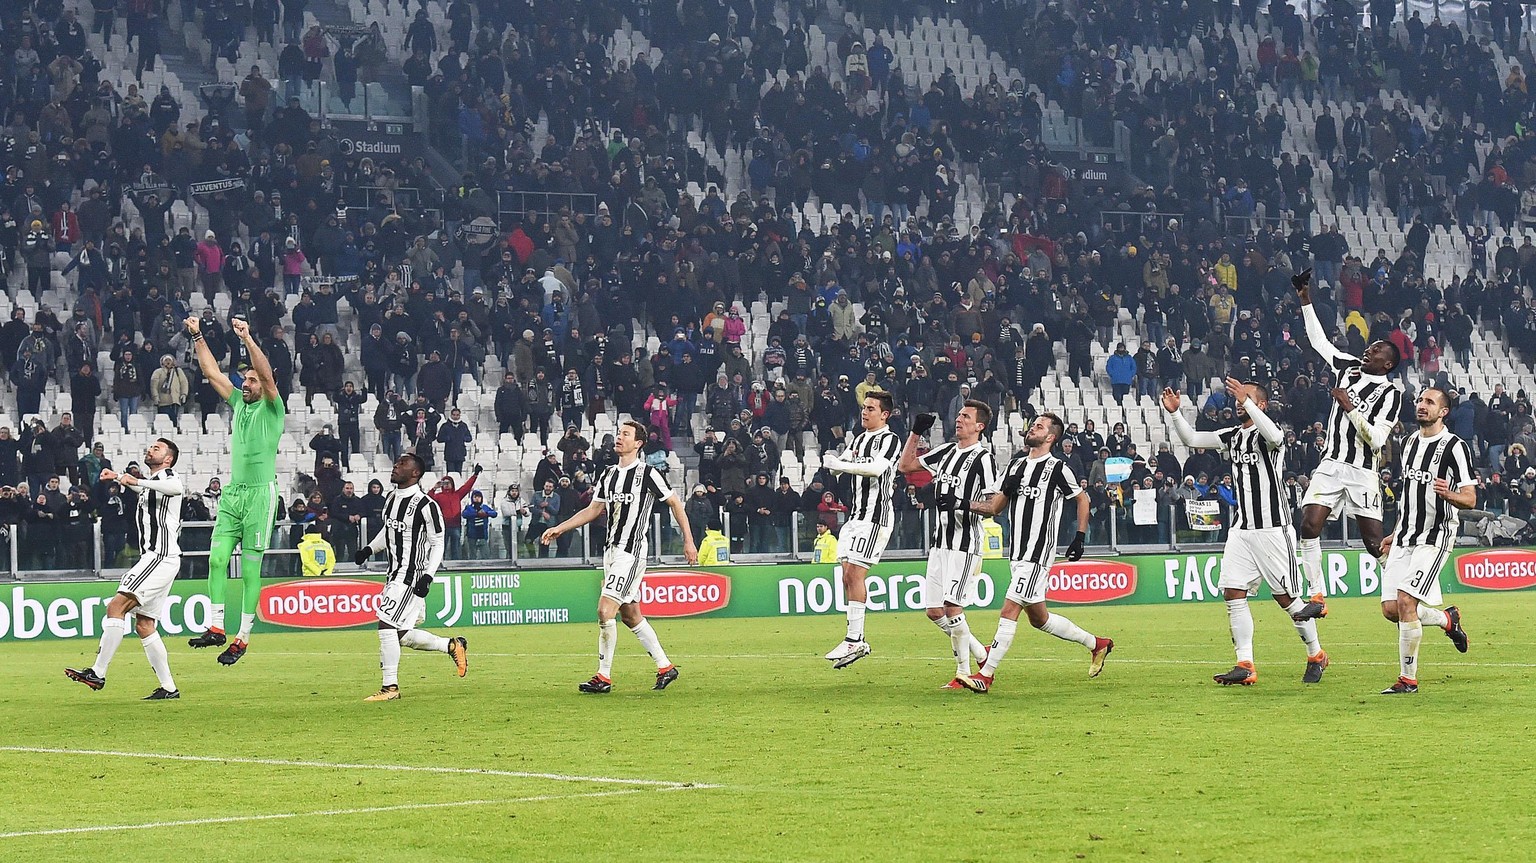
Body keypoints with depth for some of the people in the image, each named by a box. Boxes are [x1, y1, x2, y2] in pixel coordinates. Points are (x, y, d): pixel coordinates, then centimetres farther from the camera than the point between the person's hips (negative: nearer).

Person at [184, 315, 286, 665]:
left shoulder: (272, 409, -1)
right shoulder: (239, 403, 16)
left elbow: (267, 375, -17)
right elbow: (212, 372, 17)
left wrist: (247, 338, -23)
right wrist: (198, 337, 12)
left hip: (260, 494, -6)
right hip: (232, 492, 6)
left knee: (250, 569, -4)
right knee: (217, 558, -5)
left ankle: (243, 637, -1)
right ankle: (216, 628, -2)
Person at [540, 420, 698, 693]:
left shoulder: (647, 473, -9)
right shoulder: (609, 474, 13)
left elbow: (675, 503, -2)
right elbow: (593, 509, 20)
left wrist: (688, 541, -2)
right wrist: (559, 528, 14)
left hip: (632, 552, -8)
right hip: (612, 550, 8)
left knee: (605, 610, -15)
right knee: (630, 615, 12)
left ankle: (603, 678, -9)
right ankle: (665, 667, 23)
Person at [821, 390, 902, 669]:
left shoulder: (889, 440, -7)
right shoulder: (859, 439, 20)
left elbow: (877, 468, -24)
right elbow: (840, 465, 15)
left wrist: (841, 464, -24)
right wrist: (832, 461, -8)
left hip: (876, 515, -9)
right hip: (856, 514, 9)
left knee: (854, 573, -15)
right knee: (847, 576, 6)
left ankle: (854, 641, -14)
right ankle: (857, 642, 9)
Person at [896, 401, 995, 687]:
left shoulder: (983, 459, -7)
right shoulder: (946, 451, 15)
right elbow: (905, 466, 22)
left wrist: (963, 505, -25)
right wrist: (916, 432, 15)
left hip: (965, 544, -8)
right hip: (939, 542, 8)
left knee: (952, 608, -13)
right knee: (934, 611, 6)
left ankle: (963, 671, -2)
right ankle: (980, 654, 20)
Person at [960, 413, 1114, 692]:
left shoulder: (1057, 468, -6)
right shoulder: (1016, 466, 13)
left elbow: (1082, 499, 5)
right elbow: (995, 506, 14)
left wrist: (1080, 537, 0)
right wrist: (964, 504, -1)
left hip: (1038, 554, -8)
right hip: (1017, 554, 8)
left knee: (1010, 609, -14)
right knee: (1038, 618, 14)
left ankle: (986, 675, -15)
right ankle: (1097, 644, 31)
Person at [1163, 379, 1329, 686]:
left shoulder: (1267, 431, -9)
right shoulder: (1232, 436, 13)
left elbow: (1275, 437, -34)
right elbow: (1191, 439, 15)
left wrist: (1246, 401, -37)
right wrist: (1174, 412, -1)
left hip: (1272, 529, -7)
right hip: (1241, 530, 7)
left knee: (1287, 597, -1)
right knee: (1233, 594, -4)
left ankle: (1316, 656, 17)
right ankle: (1245, 666, -4)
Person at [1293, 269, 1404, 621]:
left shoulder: (1390, 392, -5)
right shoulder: (1349, 367, 11)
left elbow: (1376, 440, -13)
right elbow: (1319, 341, 23)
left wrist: (1349, 406, -14)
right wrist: (1306, 299, 20)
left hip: (1363, 471, -5)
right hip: (1331, 464, 5)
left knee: (1375, 544, -5)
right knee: (1309, 526, -13)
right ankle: (1317, 598, -9)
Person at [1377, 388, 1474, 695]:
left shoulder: (1455, 447, -8)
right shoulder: (1410, 442, 15)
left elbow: (1470, 499, -11)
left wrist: (1448, 495, -32)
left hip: (1435, 537, -7)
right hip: (1406, 537, 7)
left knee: (1405, 602, -18)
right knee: (1390, 608, 1)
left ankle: (1408, 678, -9)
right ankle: (1447, 620, 29)